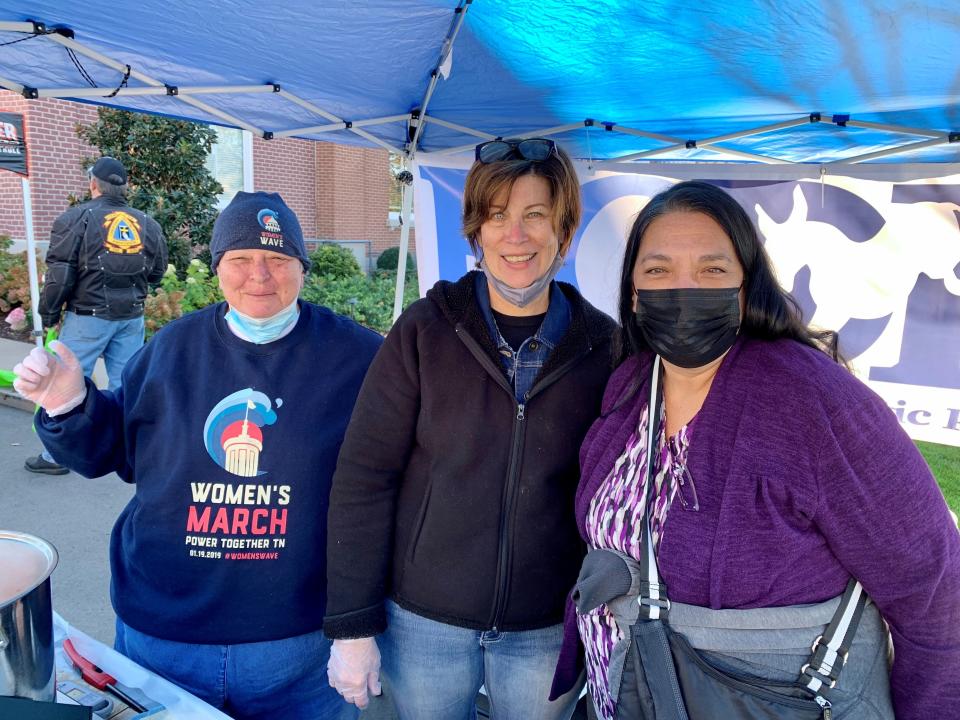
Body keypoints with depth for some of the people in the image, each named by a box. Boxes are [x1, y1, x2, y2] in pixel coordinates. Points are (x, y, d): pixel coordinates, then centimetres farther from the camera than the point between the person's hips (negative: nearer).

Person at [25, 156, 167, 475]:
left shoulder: (77, 218, -7)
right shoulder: (147, 223, 6)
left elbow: (59, 272, -8)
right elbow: (157, 272, 13)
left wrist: (49, 314, 2)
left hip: (88, 317, -4)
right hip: (132, 317, 4)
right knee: (124, 384, 10)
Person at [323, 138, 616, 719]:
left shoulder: (603, 345, -7)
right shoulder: (425, 329, -11)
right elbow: (364, 477, -9)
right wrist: (352, 626, -9)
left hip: (548, 630, 1)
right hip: (424, 619, 0)